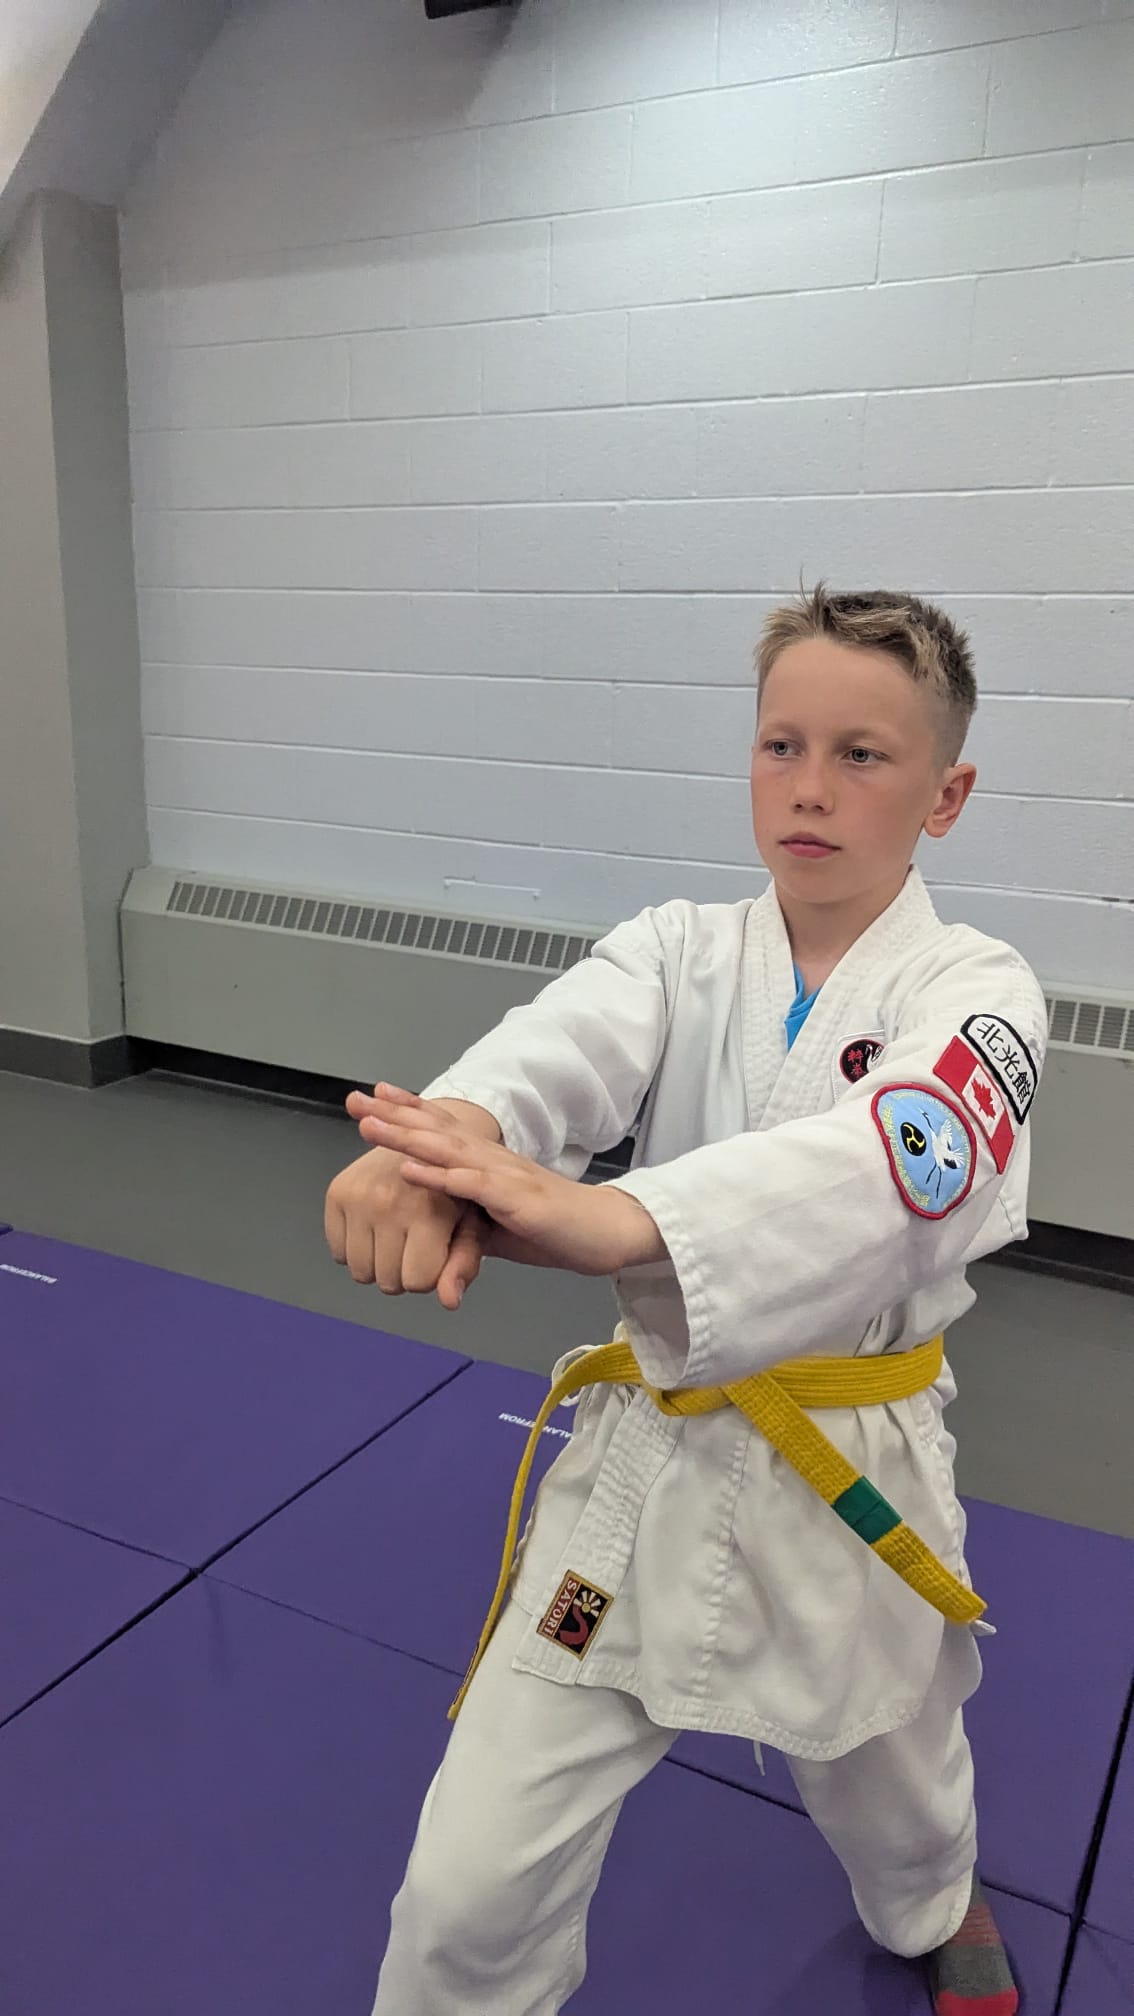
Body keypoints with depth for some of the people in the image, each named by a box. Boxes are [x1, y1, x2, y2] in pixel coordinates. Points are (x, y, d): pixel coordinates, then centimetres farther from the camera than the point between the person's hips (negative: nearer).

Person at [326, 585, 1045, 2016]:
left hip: (851, 1473, 0)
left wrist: (608, 1219, -52)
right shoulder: (681, 951, -4)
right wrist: (444, 1140, -51)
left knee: (889, 1789, 28)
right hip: (645, 1456, 1)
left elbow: (899, 1161, -34)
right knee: (470, 1892, 1)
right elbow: (562, 1042, -25)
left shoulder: (974, 993, -12)